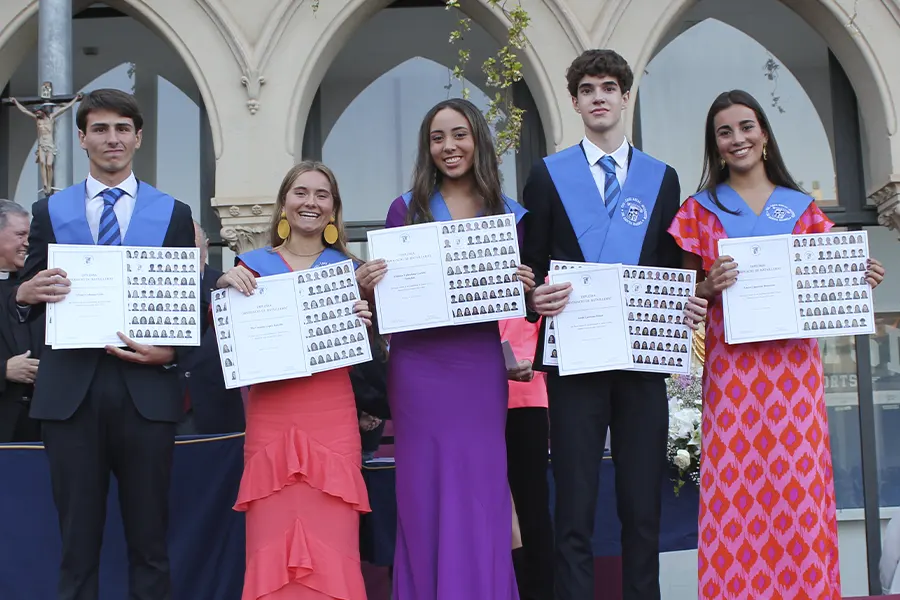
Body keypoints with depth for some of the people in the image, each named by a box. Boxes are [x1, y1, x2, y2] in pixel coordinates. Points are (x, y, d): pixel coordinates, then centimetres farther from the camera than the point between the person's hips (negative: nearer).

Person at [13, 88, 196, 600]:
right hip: (70, 390, 1)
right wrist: (26, 293, -12)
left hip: (146, 389, -1)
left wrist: (170, 352, -13)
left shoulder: (174, 213, 7)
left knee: (150, 543, 6)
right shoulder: (50, 211, 11)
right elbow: (30, 300, 11)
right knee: (78, 542, 8)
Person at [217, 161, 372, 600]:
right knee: (271, 541, -2)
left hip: (332, 419, 0)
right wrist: (224, 287, -10)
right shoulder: (253, 265, 9)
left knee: (332, 540, -3)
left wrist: (363, 322, -8)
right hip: (270, 418, 0)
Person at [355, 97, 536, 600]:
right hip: (418, 367, 0)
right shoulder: (406, 209, 5)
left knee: (479, 494, 4)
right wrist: (368, 285, -13)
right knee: (424, 494, 5)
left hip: (480, 365, 1)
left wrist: (527, 288, -9)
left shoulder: (507, 213, 8)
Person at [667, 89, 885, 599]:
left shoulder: (801, 207, 13)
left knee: (799, 484, 0)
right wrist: (711, 286, -14)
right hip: (732, 364, -1)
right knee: (737, 486, -4)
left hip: (794, 361, 2)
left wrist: (861, 282, -4)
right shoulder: (701, 210, 8)